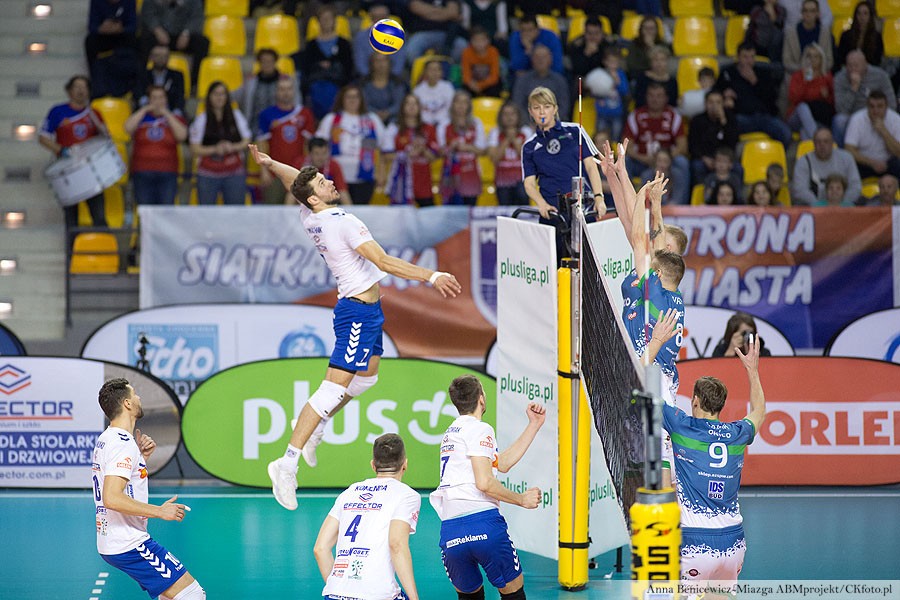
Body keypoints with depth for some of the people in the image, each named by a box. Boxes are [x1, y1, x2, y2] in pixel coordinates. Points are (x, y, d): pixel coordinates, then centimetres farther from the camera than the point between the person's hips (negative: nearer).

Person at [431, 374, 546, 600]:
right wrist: (522, 499, 2)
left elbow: (503, 463, 29)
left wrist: (534, 424, 31)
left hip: (450, 532, 7)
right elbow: (485, 483, -12)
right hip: (483, 523, -7)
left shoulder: (451, 432, 26)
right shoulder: (479, 429, -1)